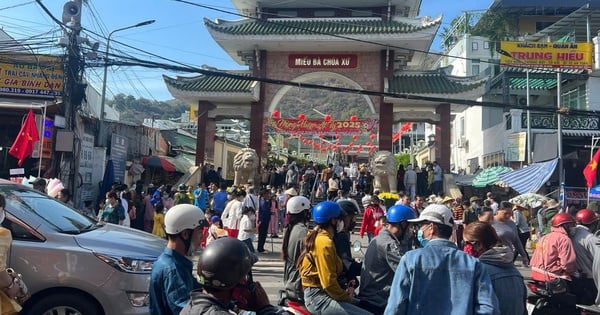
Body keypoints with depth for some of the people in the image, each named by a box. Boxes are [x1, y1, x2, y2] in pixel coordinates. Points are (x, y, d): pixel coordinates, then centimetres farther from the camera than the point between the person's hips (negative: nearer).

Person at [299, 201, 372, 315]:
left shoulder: (316, 237, 13)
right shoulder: (325, 243, -17)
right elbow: (328, 282, -22)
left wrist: (344, 294, 12)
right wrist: (346, 297, -7)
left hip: (316, 293, 10)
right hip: (319, 298, -10)